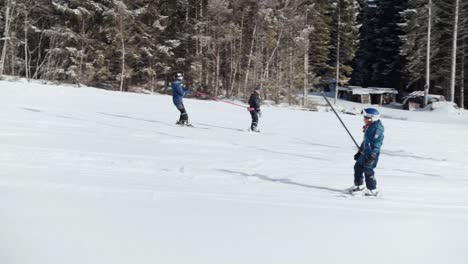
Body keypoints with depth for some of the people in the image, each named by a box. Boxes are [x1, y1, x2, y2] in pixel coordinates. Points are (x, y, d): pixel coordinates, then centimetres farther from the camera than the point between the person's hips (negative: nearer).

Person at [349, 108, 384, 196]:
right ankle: (359, 185, 32)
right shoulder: (368, 127, 13)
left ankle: (373, 190, 0)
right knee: (358, 167, 17)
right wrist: (360, 151, 27)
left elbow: (377, 143, -23)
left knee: (368, 170, -9)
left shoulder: (377, 128, -18)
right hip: (365, 152, 10)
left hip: (372, 154, -10)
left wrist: (372, 156, -27)